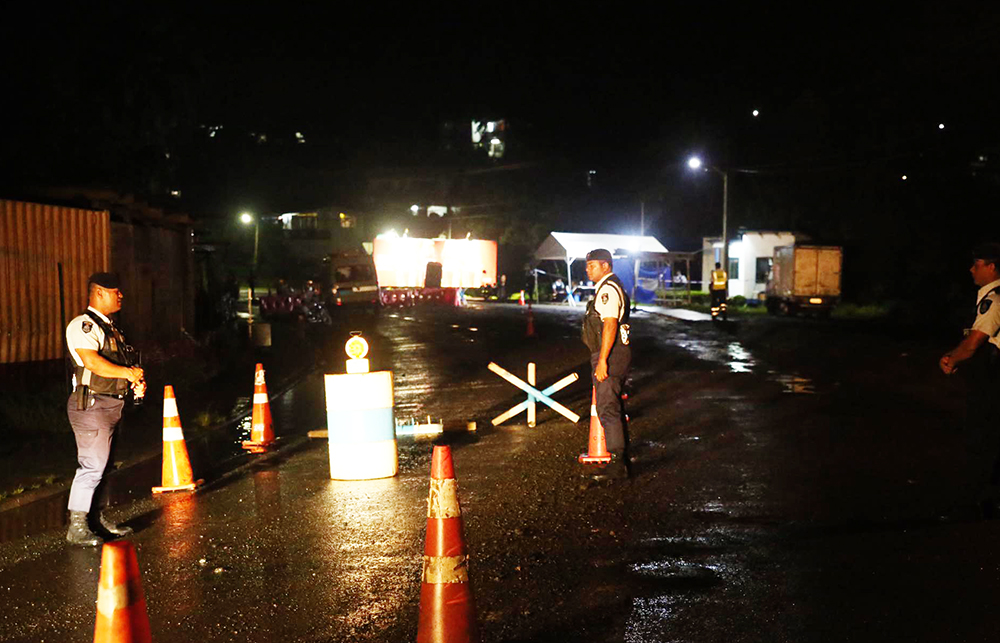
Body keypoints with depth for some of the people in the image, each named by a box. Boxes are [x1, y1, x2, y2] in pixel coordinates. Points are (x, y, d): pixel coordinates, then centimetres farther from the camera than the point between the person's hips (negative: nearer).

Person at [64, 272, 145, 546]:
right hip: (91, 405, -10)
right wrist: (129, 373, -21)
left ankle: (96, 520, 25)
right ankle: (76, 527, 1)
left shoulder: (109, 327, 18)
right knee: (91, 467, -8)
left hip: (110, 406, 10)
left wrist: (136, 384, 6)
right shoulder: (83, 325, -13)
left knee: (101, 466, 15)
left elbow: (122, 362, 24)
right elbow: (92, 362, -26)